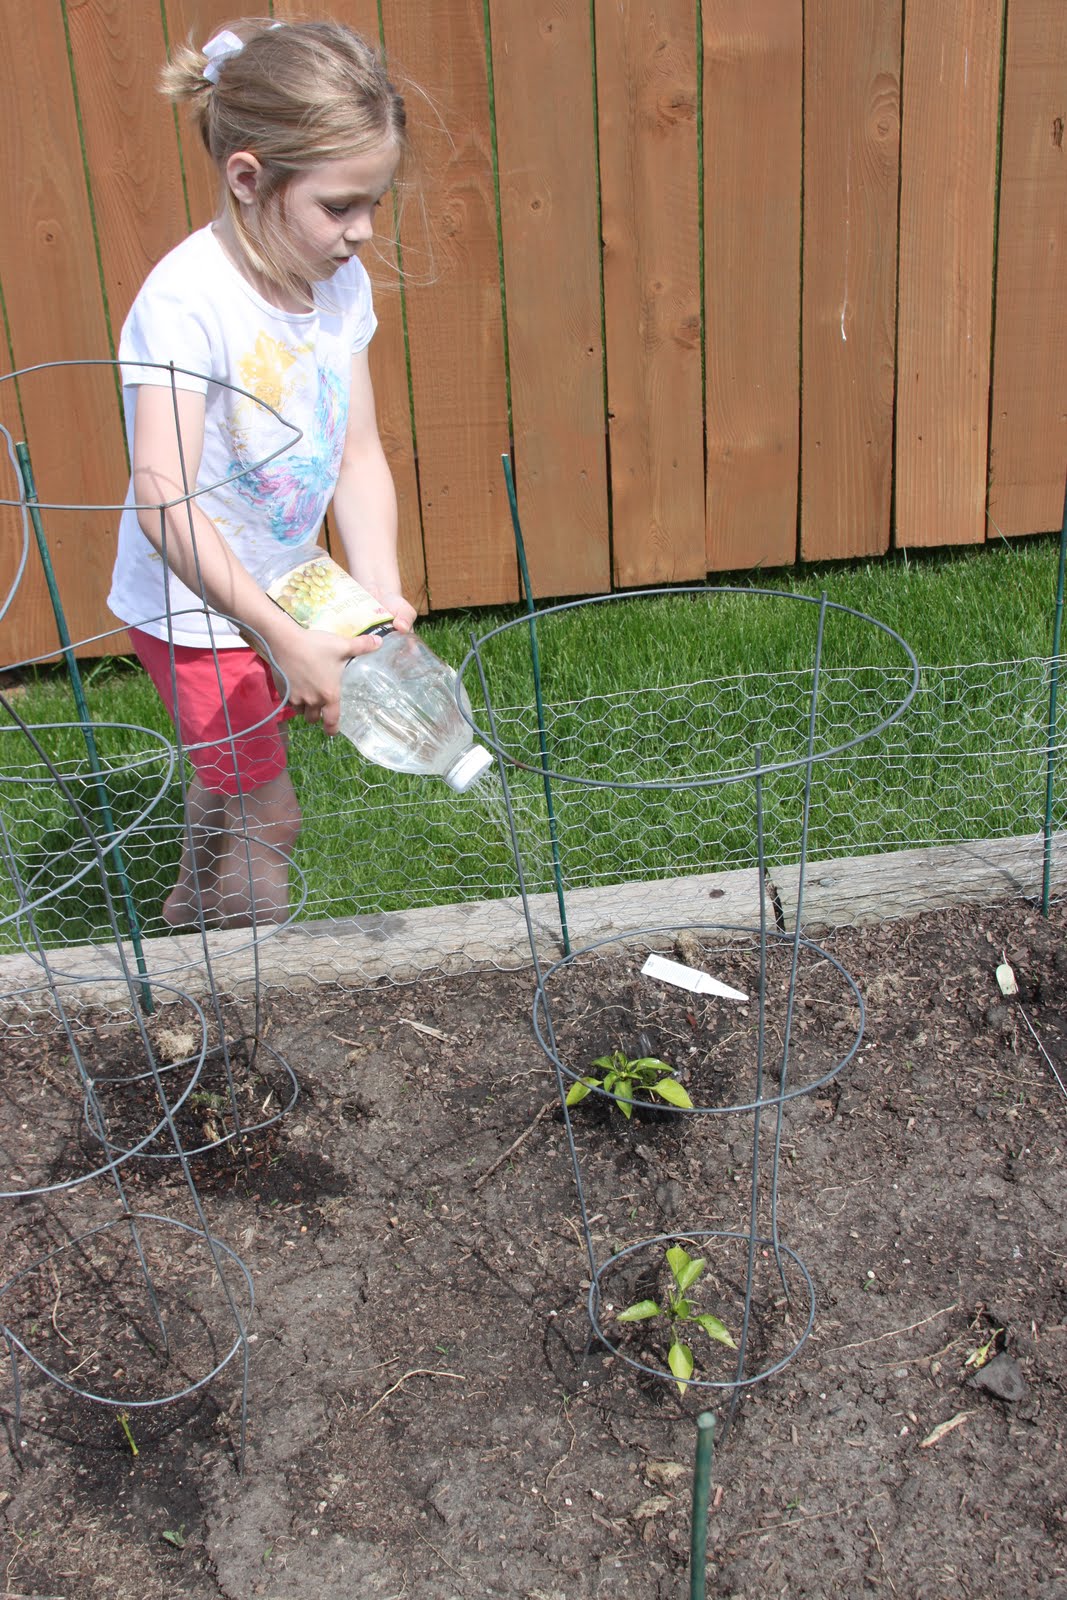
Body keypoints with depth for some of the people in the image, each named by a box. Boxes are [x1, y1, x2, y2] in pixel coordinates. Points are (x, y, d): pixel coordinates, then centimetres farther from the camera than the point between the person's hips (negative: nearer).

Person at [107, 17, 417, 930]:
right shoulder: (187, 301, -30)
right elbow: (163, 502, -37)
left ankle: (191, 914, 54)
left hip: (277, 590, 7)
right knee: (265, 818, -1)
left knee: (232, 778, 27)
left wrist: (379, 591, -21)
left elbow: (359, 454, -6)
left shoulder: (341, 284, -8)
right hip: (191, 605, -7)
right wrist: (287, 642, -39)